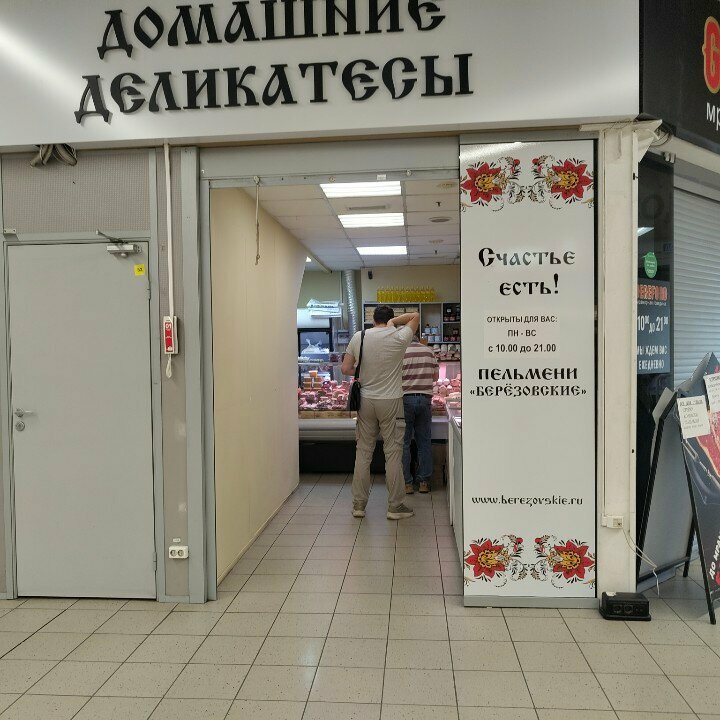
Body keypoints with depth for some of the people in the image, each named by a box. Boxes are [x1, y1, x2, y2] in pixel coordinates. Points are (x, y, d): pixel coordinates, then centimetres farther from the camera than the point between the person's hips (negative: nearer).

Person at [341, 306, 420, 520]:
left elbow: (345, 369, 2)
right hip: (390, 401, -3)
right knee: (393, 452, 4)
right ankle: (395, 506, 11)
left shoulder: (358, 337, 0)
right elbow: (415, 316, 9)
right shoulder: (399, 338, -7)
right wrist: (393, 321, 3)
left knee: (363, 451, 11)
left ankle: (358, 504, 17)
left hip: (365, 400, 3)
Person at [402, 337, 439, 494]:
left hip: (405, 399, -3)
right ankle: (424, 482, 16)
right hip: (425, 399, 3)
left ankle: (406, 483, 7)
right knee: (424, 442, 11)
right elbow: (436, 376, 14)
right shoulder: (429, 351, 9)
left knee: (404, 443, 5)